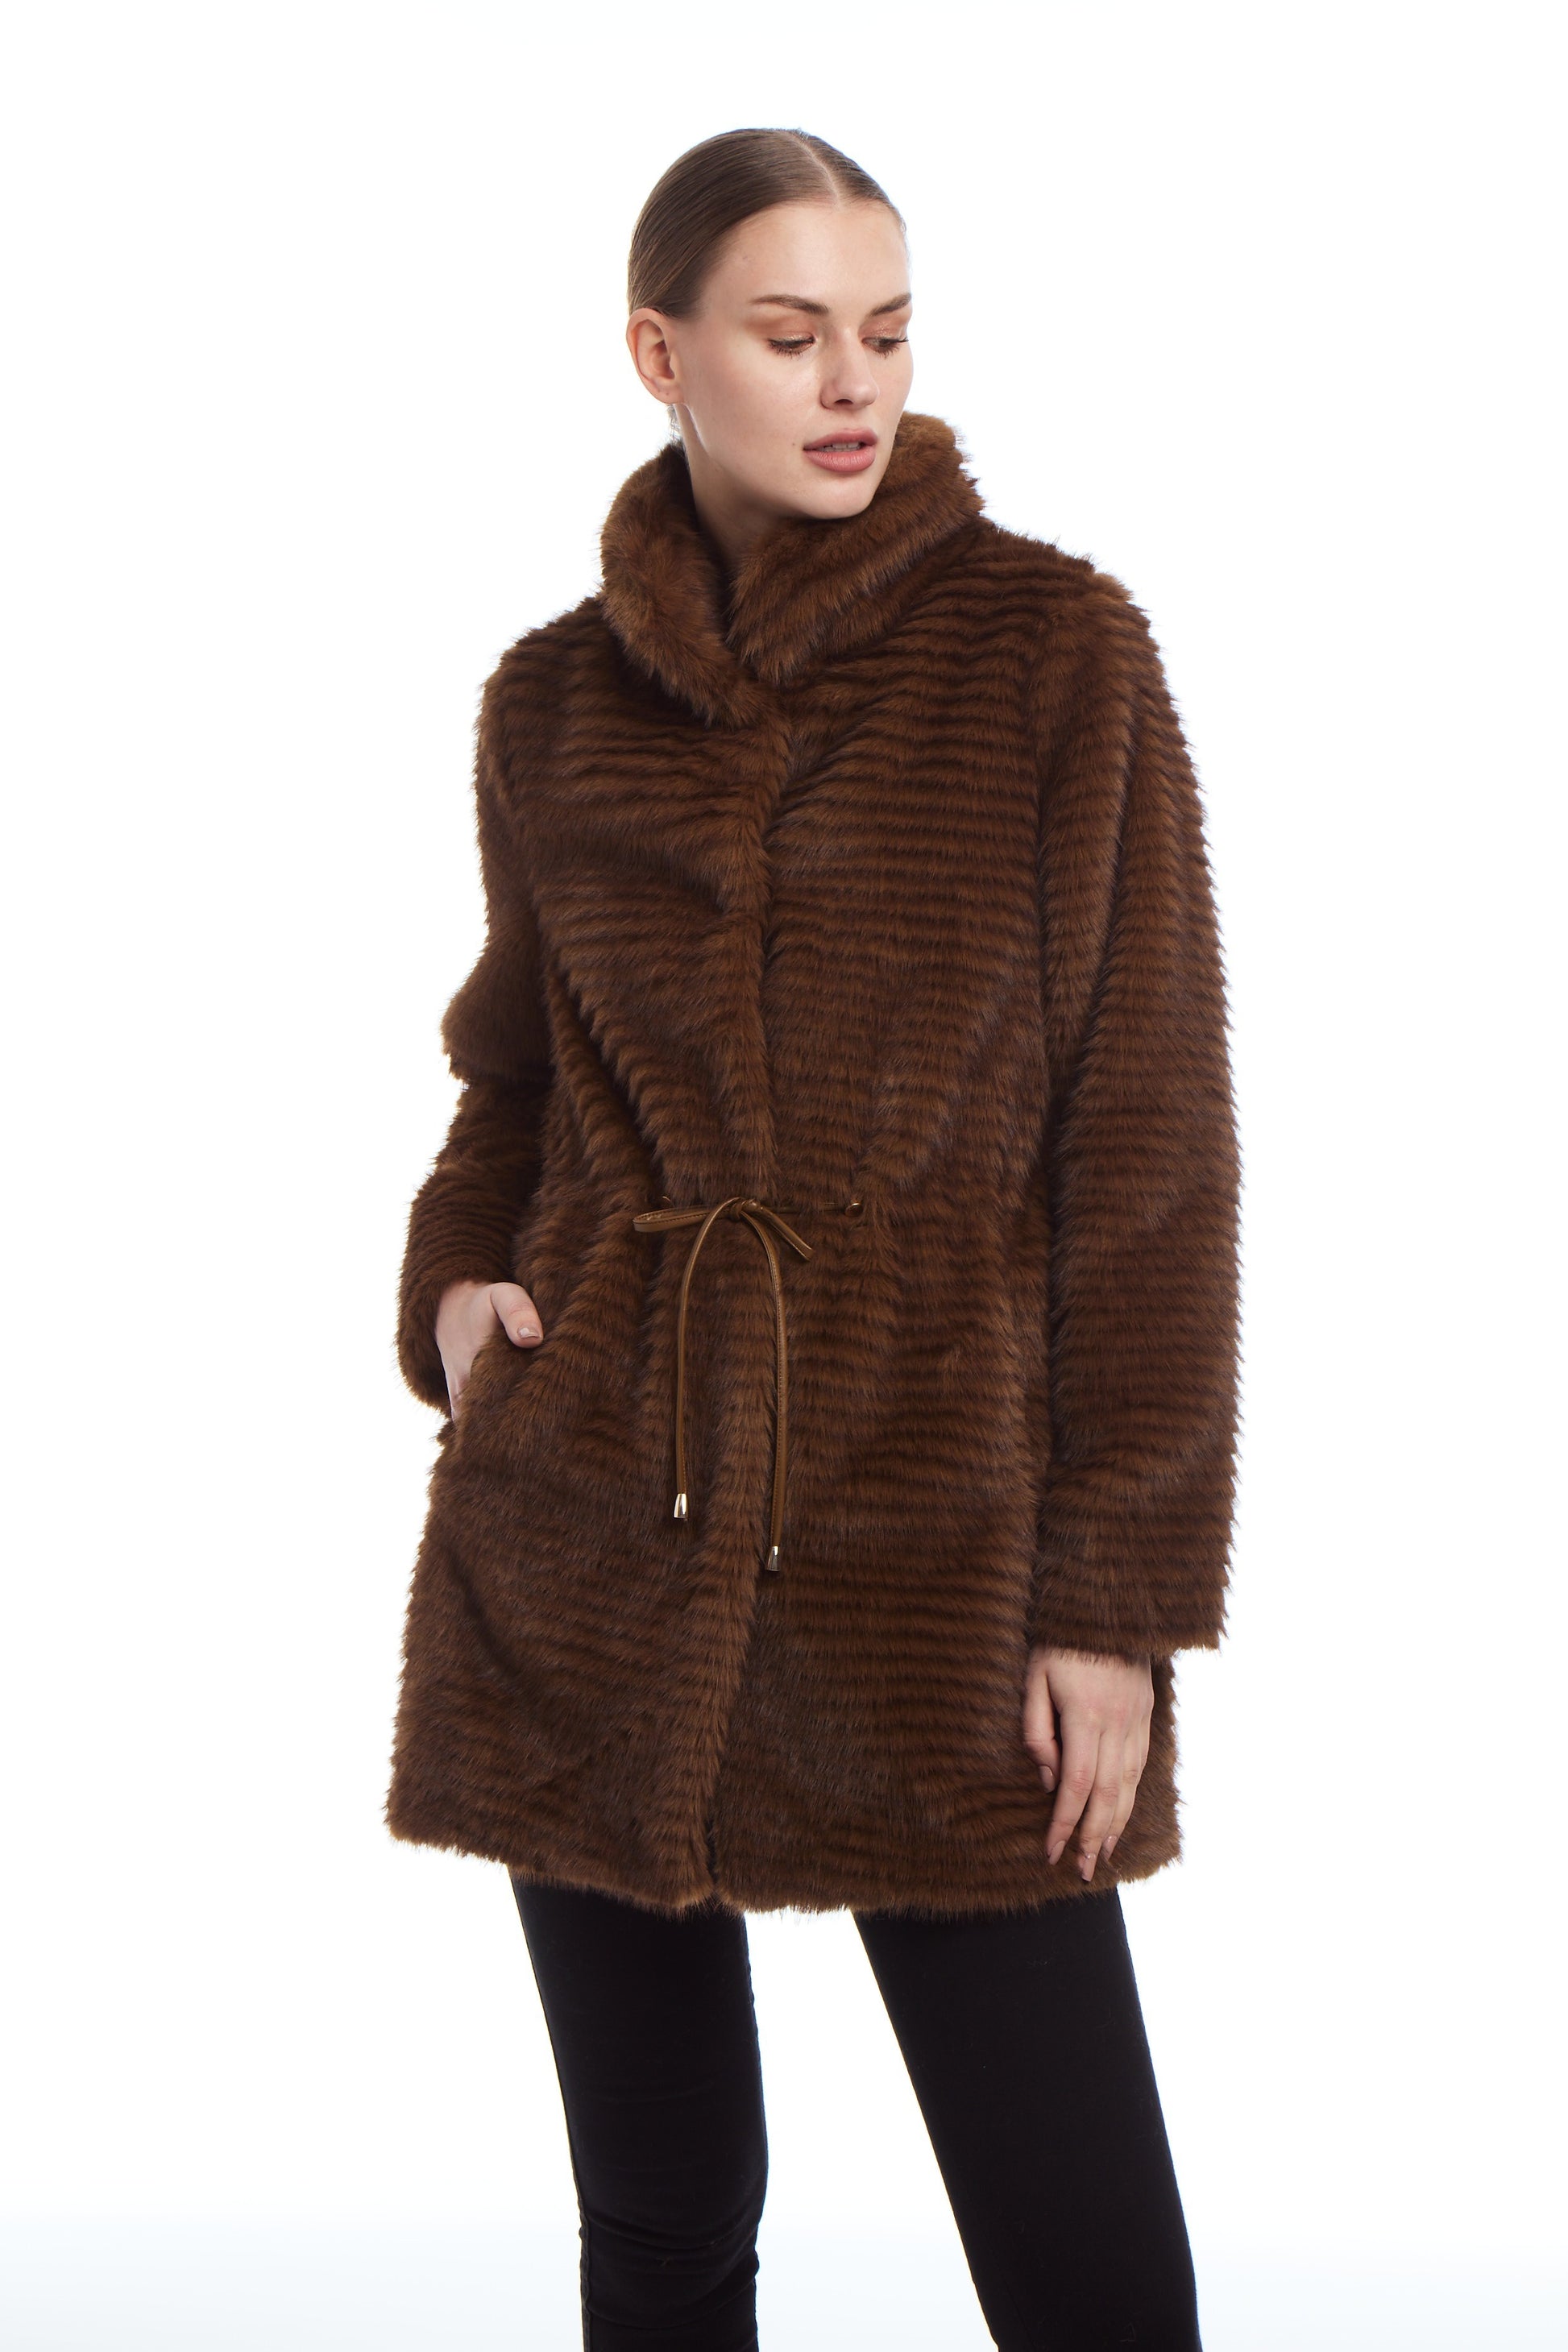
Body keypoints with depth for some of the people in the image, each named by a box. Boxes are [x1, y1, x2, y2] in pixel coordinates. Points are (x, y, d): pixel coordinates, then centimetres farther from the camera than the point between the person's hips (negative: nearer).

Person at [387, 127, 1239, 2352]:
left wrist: (1121, 1592, -9)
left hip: (939, 1537, -3)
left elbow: (1153, 1130, -5)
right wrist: (455, 1283, 1)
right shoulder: (555, 701, 6)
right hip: (585, 1541, 3)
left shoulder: (1050, 644, -3)